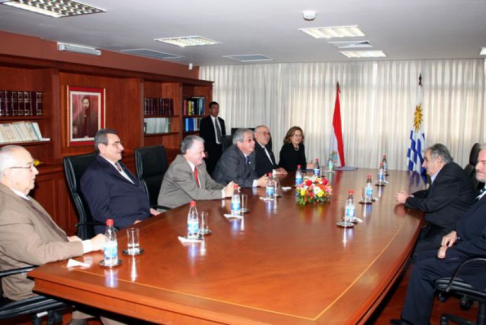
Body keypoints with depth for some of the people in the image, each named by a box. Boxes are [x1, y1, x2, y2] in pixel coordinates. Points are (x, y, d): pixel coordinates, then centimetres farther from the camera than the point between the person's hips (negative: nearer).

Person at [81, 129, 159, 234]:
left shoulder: (118, 166, 19)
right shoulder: (94, 174, -9)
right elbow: (100, 212, -15)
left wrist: (149, 209, 8)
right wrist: (132, 224, -21)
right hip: (123, 228, -9)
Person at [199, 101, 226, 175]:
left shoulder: (221, 121, 15)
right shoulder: (204, 121, -3)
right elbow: (202, 137, -7)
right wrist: (204, 151, -12)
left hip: (220, 149, 5)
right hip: (210, 149, -5)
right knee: (210, 170, -7)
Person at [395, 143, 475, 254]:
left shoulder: (450, 174, -22)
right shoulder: (446, 171, 9)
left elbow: (430, 204, -22)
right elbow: (431, 192, 22)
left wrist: (406, 200, -7)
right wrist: (410, 196, 3)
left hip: (452, 230, -10)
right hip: (442, 224, 10)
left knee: (412, 250, -17)